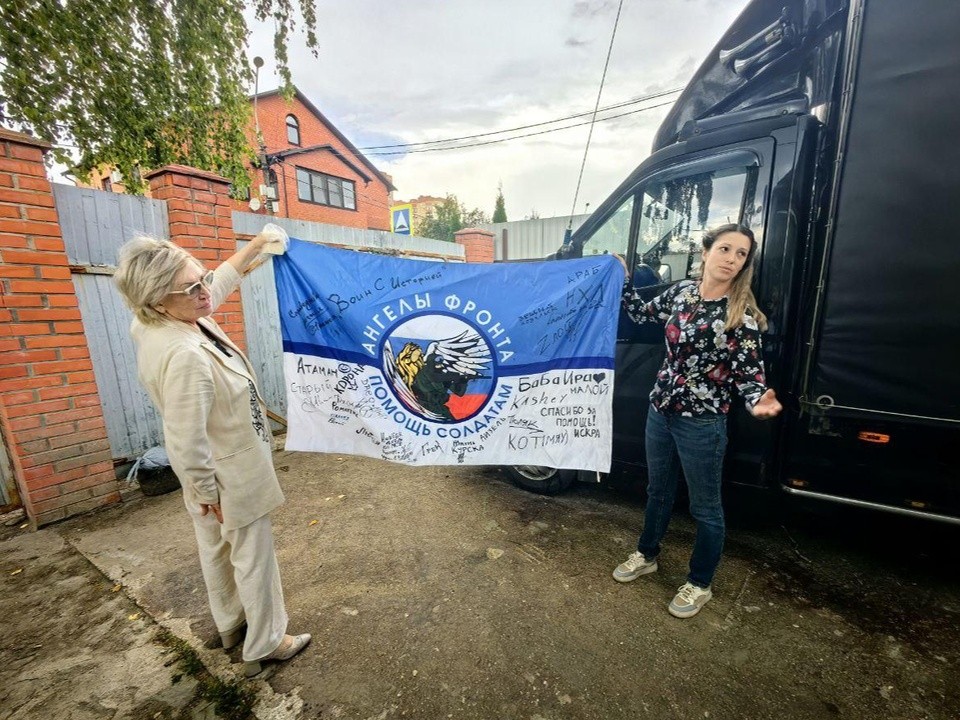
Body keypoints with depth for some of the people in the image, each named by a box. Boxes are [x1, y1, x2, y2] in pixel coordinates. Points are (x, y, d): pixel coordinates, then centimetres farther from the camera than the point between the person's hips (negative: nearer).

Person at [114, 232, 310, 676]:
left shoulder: (157, 323, -5)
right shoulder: (184, 355, -34)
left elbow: (220, 282, 10)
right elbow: (186, 444, -30)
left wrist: (254, 246, 17)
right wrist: (206, 494, -16)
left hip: (215, 473, 10)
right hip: (229, 475, -9)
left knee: (216, 551, 26)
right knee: (253, 558, 11)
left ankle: (230, 625, 49)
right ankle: (264, 644, 34)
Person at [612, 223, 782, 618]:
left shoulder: (742, 315, -13)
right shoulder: (681, 291, 1)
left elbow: (749, 372, -10)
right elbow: (641, 314, 15)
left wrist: (759, 399, -30)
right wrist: (622, 279, 11)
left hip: (702, 422, -5)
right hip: (660, 410, 5)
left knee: (705, 506, 13)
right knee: (658, 488, 22)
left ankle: (699, 584, 38)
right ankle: (646, 555, 45)